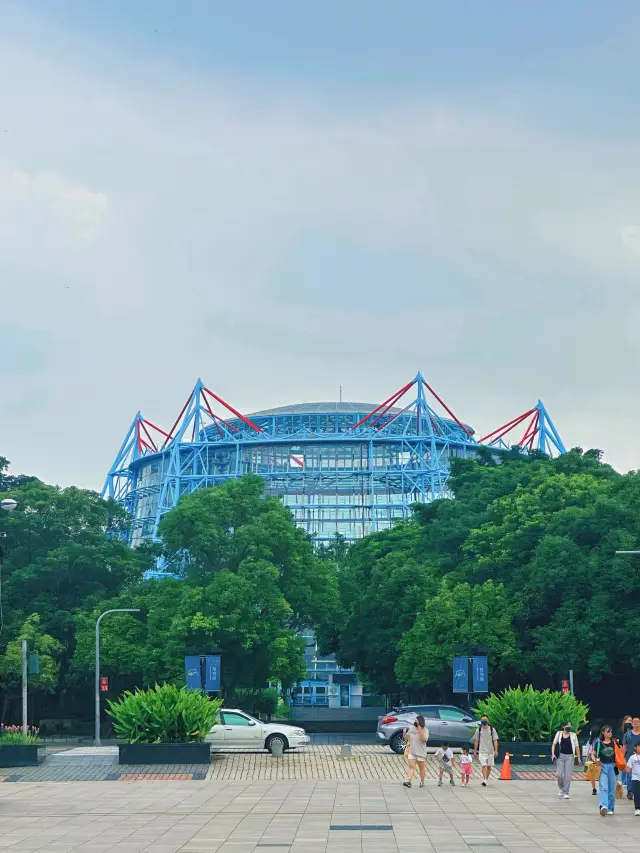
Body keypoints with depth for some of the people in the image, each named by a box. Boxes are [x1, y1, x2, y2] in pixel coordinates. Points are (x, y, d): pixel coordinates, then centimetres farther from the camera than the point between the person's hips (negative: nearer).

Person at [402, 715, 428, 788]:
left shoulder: (425, 730, -7)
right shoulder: (411, 729, 6)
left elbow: (423, 739, -24)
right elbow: (406, 738, 14)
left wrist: (419, 729, -30)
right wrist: (405, 733, -7)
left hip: (420, 752, -3)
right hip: (411, 751, 3)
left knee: (421, 768, 10)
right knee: (411, 766, -9)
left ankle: (422, 782, 23)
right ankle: (408, 782, -20)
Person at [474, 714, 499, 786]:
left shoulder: (492, 729, 2)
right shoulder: (479, 730, 4)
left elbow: (495, 740, 0)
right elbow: (476, 741, 10)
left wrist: (496, 750, -8)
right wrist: (475, 751, 8)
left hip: (490, 751, 1)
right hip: (482, 751, -1)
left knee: (489, 766, 7)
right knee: (484, 765, -13)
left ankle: (486, 779, 21)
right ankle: (484, 780, -20)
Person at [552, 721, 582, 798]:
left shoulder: (573, 735, 5)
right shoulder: (559, 733, 6)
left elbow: (577, 747, 6)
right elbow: (554, 744, 9)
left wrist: (578, 758, 3)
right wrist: (553, 754, -4)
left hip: (570, 756, 0)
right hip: (560, 756, 0)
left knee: (568, 775, -4)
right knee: (559, 774, -5)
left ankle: (566, 792, 3)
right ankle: (561, 788, 23)